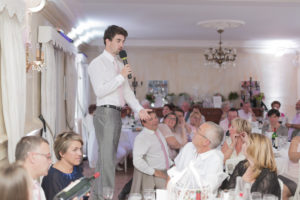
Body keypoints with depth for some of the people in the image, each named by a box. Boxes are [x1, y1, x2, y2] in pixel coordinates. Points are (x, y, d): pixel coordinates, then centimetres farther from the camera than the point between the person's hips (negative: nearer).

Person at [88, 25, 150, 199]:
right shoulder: (97, 63, -4)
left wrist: (139, 109, 5)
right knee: (108, 158, -11)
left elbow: (127, 91, 18)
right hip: (106, 113, -8)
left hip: (117, 114, 8)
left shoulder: (120, 65, 20)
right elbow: (100, 90, -15)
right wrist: (121, 76, -14)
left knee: (105, 157, 11)